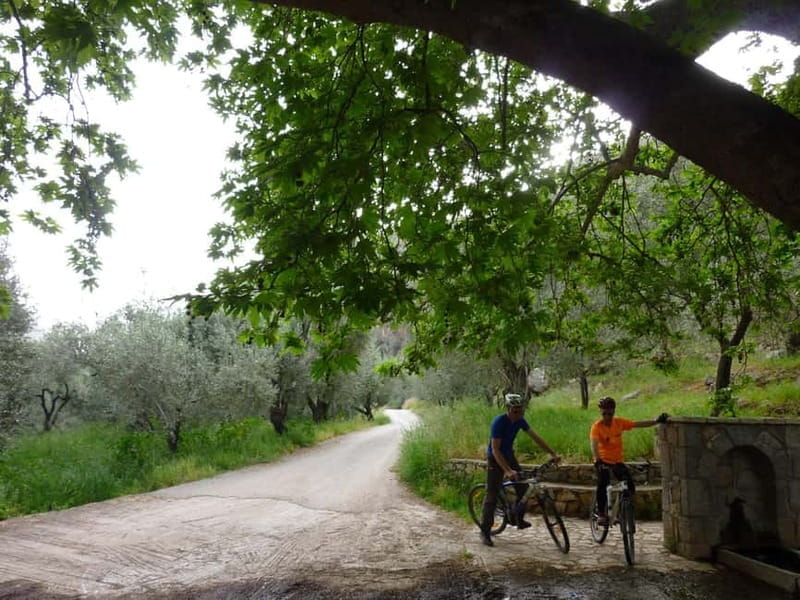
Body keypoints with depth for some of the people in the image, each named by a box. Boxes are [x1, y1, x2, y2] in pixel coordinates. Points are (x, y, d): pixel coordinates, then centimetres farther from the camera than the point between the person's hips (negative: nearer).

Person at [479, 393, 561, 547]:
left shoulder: (520, 420, -7)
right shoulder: (498, 422, -28)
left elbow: (536, 438, -4)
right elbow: (495, 450, -31)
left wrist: (553, 454, -10)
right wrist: (508, 471, -40)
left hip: (509, 456, 7)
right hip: (495, 459, -7)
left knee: (523, 488, 3)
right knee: (492, 496, -7)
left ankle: (519, 519, 21)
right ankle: (484, 531, 1)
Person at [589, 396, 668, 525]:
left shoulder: (619, 422, -3)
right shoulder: (597, 426, -15)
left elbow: (639, 424, -8)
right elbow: (594, 444, -28)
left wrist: (657, 421, -20)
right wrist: (598, 461, -43)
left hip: (618, 460, 4)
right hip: (603, 461, -4)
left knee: (630, 485, -10)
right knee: (603, 484, -24)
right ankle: (601, 514, -9)